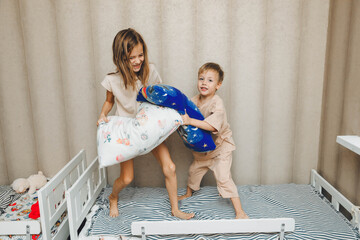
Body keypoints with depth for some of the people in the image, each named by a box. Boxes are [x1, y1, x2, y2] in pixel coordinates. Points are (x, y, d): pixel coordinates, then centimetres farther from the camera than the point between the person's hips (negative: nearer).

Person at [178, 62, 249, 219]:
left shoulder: (217, 103, -28)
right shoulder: (194, 100, -7)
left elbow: (212, 125, -42)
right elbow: (186, 116, 9)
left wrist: (191, 121, -47)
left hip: (220, 145, -7)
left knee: (223, 177, -12)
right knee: (194, 169, 23)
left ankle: (239, 212, -1)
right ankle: (188, 193, 52)